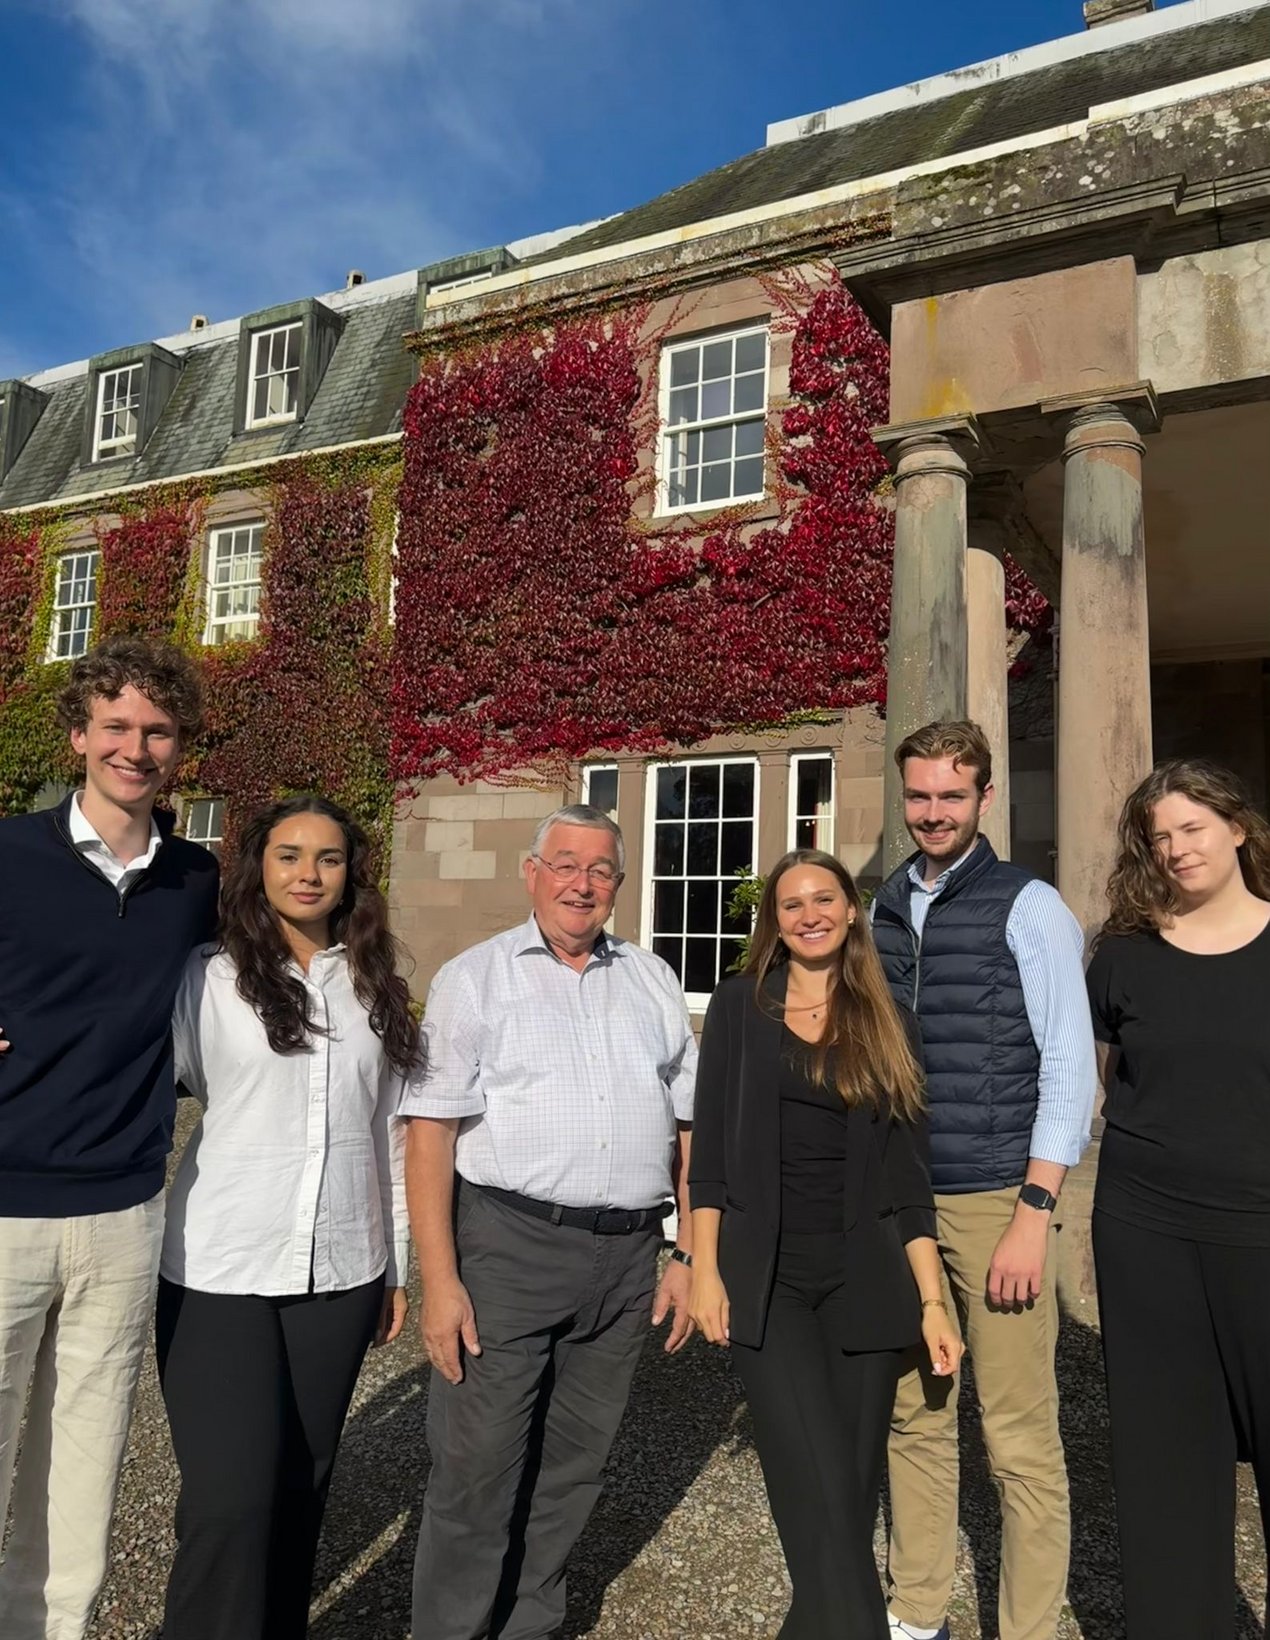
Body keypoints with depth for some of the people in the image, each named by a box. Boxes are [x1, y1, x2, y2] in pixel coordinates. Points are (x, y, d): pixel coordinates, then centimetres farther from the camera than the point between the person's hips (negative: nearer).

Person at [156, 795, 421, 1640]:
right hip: (221, 1273, -3)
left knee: (303, 1487, 14)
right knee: (230, 1499, -3)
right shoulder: (208, 976, -3)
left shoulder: (375, 987, 6)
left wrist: (400, 1263, 12)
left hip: (340, 1275, 3)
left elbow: (389, 1130, 10)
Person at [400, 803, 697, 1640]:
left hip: (627, 1255, 4)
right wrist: (440, 1280, -11)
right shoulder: (476, 977, -1)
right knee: (479, 1465, 4)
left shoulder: (653, 981, 10)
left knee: (574, 1464, 15)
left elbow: (690, 1125, 12)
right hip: (507, 1244, -3)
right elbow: (431, 1132, -6)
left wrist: (689, 1256, 7)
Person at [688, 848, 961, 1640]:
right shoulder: (739, 1006, 2)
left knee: (855, 1486, 9)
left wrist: (932, 1300, 0)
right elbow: (711, 1148, 1)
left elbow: (908, 1170, 5)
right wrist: (704, 1268, -6)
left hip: (864, 1278, 2)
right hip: (766, 1278, -2)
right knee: (822, 1492, -11)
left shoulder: (889, 1023, 6)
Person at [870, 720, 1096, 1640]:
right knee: (915, 1418, 15)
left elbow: (1070, 1068, -8)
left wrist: (1034, 1216, -12)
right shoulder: (885, 913, 9)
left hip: (995, 1202, -4)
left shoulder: (1030, 908, -5)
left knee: (1021, 1441, 3)